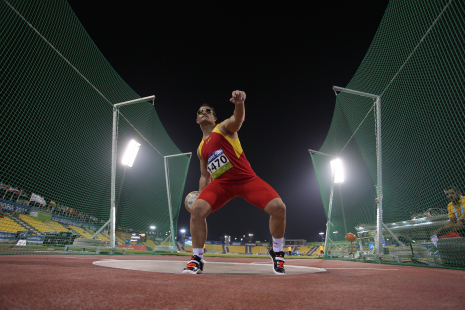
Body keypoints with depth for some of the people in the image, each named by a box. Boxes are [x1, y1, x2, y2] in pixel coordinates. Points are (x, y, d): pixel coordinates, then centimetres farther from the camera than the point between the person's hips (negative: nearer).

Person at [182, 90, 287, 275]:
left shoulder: (224, 128, 4)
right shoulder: (200, 149, 18)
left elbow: (237, 120, -22)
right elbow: (204, 176, 23)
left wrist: (239, 104, -46)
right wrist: (200, 195, 9)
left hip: (246, 179, -3)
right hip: (221, 183, 4)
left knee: (279, 207, -21)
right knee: (196, 209, -22)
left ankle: (277, 253, 5)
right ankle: (197, 260, -5)